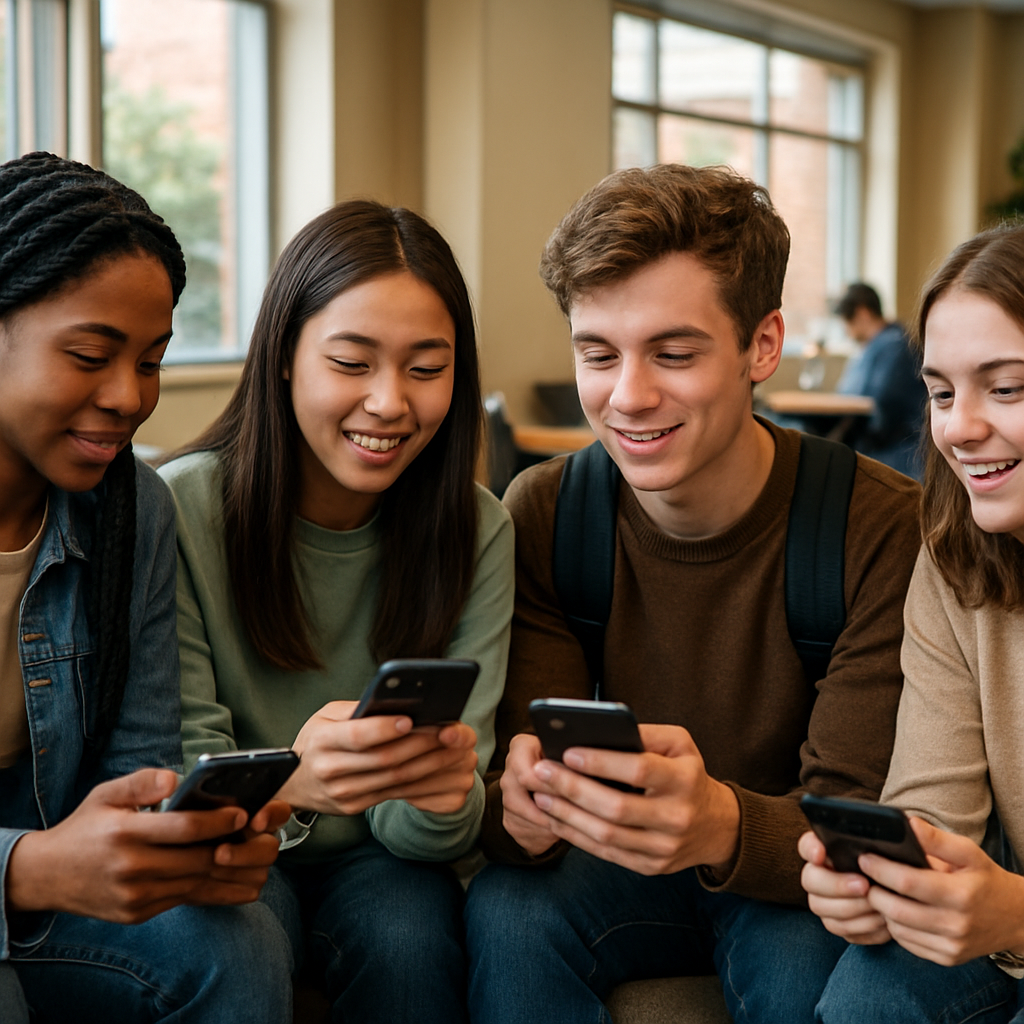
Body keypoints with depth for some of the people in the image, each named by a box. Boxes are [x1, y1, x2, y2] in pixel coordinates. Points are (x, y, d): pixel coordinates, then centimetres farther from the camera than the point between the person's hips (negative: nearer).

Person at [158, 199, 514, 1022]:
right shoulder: (182, 510, -16)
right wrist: (286, 783, -41)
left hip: (375, 859, 2)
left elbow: (420, 826, -10)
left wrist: (446, 799, -36)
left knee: (408, 937, -29)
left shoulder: (477, 532, -7)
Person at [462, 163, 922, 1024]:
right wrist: (519, 808, -39)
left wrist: (724, 824, -46)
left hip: (790, 887, -1)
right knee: (507, 911, -28)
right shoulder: (542, 516, -10)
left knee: (805, 953, -33)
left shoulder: (883, 530, -20)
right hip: (618, 863, 2)